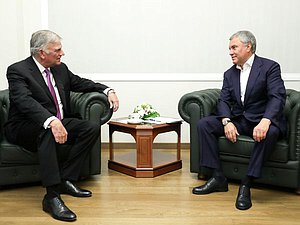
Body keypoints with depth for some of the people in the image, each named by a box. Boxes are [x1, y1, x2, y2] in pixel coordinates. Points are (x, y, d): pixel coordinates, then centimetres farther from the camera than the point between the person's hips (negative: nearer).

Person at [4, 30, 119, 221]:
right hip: (24, 128, -7)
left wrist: (108, 90, 4)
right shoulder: (17, 70, -12)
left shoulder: (61, 69, 9)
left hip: (58, 123, 7)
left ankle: (66, 179, -14)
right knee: (47, 130, -39)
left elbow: (81, 83, 22)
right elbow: (25, 101, -28)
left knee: (92, 128, -15)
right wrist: (51, 121, -45)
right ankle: (52, 196, -39)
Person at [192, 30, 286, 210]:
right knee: (204, 124, -12)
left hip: (262, 121, -5)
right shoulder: (230, 74, 13)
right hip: (238, 120, 5)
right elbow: (223, 101, 3)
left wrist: (265, 122, -35)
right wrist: (227, 122, -19)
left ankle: (246, 184, -29)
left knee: (271, 132, -38)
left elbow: (278, 97, -17)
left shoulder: (270, 67, -4)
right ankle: (218, 177, -12)